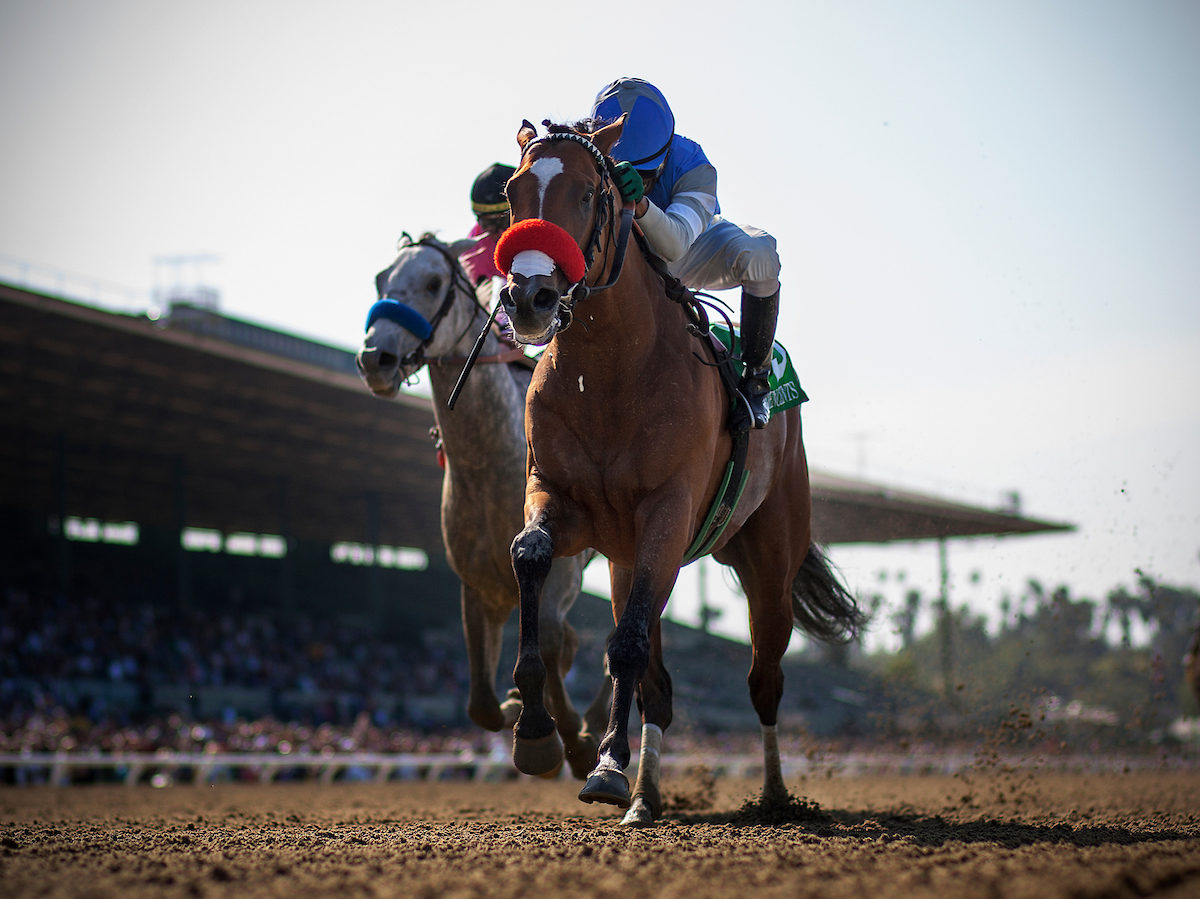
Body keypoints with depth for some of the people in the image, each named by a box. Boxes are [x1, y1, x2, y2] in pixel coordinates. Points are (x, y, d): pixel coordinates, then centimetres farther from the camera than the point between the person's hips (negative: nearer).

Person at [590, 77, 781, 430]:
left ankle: (756, 375, -17)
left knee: (758, 255, -36)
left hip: (694, 251, -3)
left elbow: (675, 244, -53)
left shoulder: (692, 166, -37)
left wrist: (639, 204, -73)